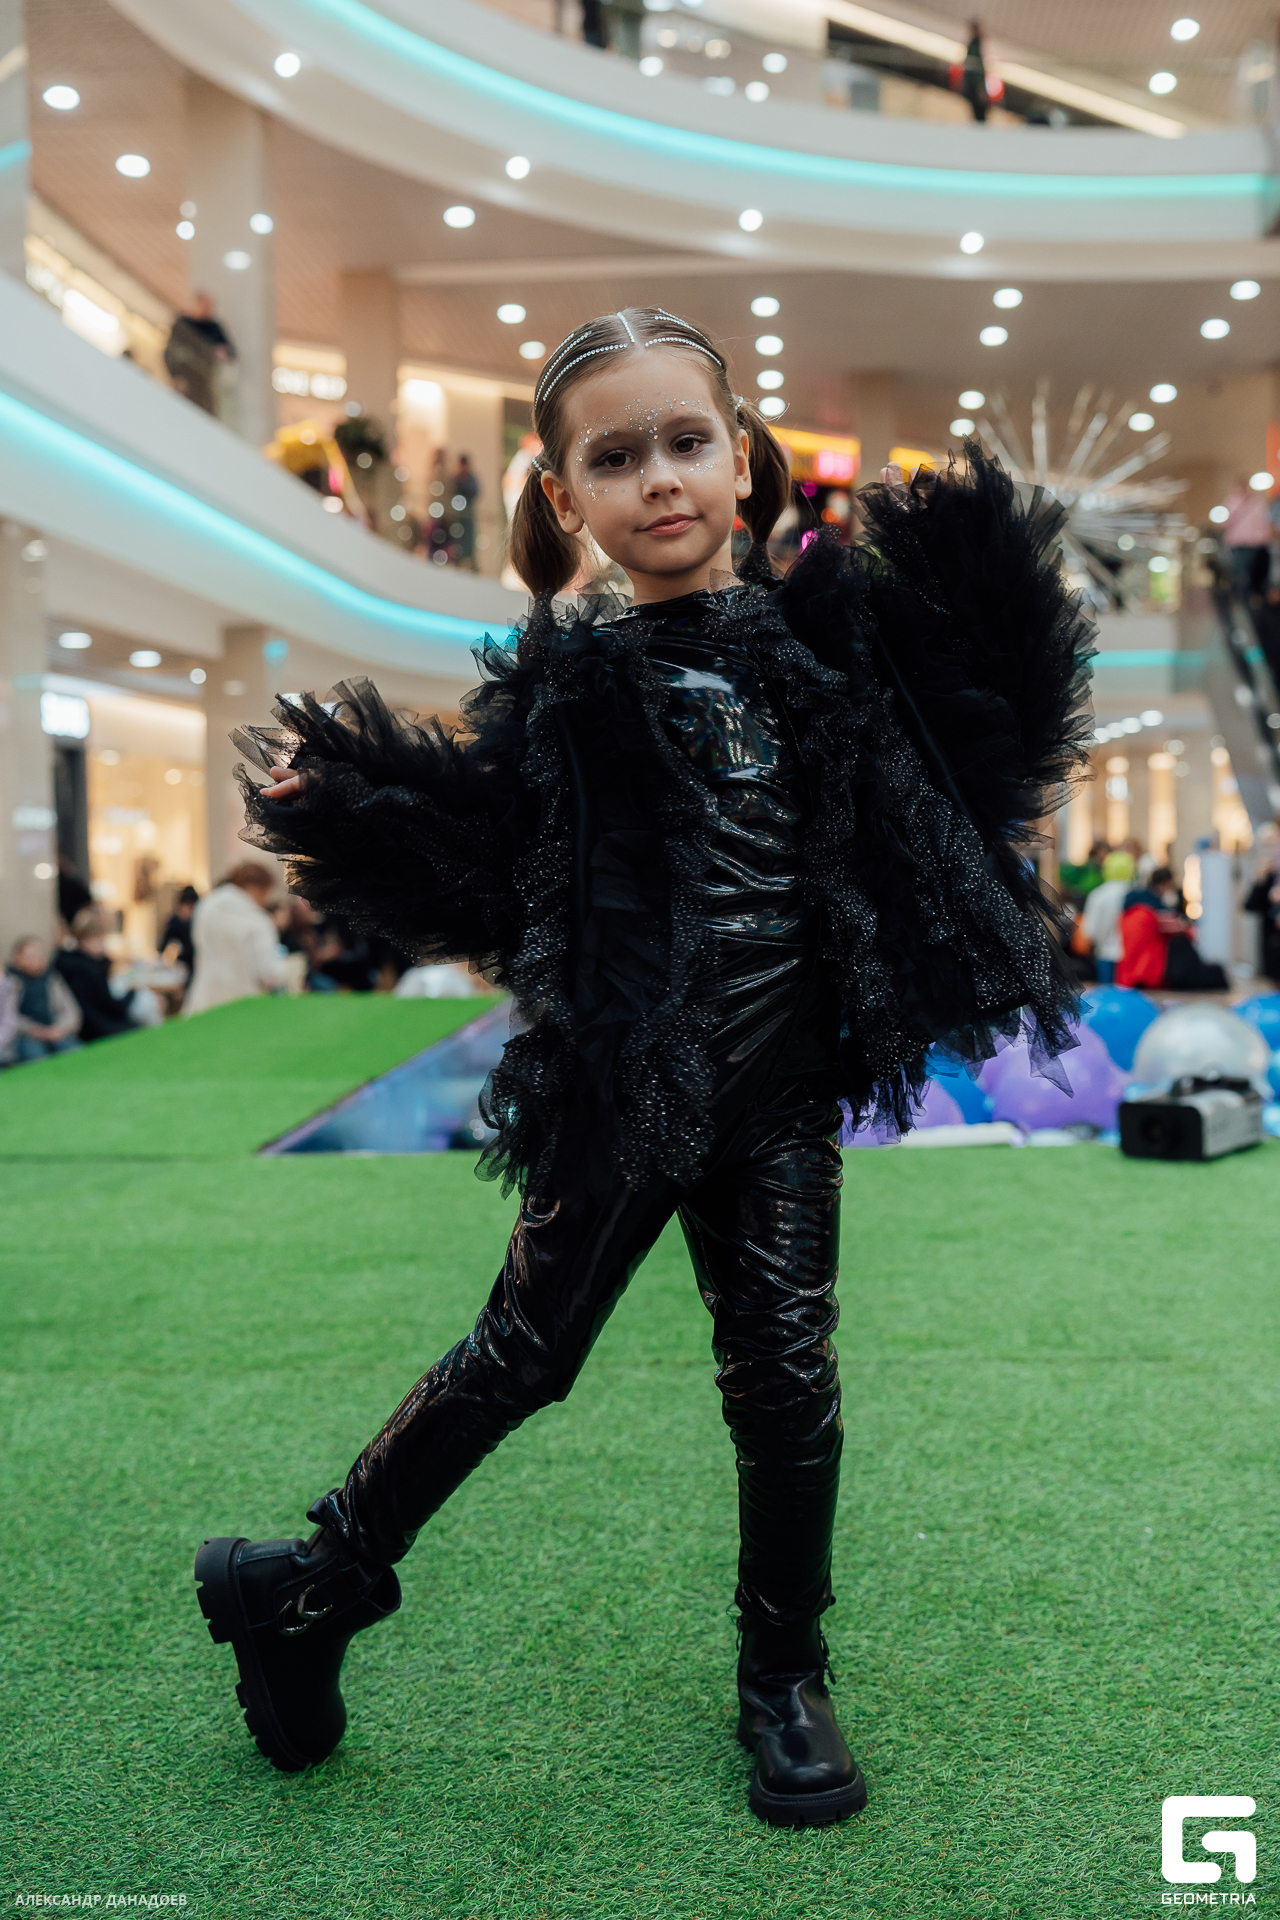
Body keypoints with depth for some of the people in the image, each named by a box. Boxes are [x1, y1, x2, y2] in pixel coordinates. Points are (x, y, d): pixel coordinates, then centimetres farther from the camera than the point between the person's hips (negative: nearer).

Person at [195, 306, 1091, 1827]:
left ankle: (784, 1680, 29)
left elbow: (974, 754, 5)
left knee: (786, 1381, 8)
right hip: (621, 1090, -2)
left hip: (782, 1092, 2)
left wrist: (990, 609, -8)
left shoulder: (832, 636, 3)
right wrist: (348, 810, -16)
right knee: (522, 1355, 7)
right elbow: (494, 884, -5)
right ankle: (310, 1588, 28)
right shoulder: (568, 687, -2)